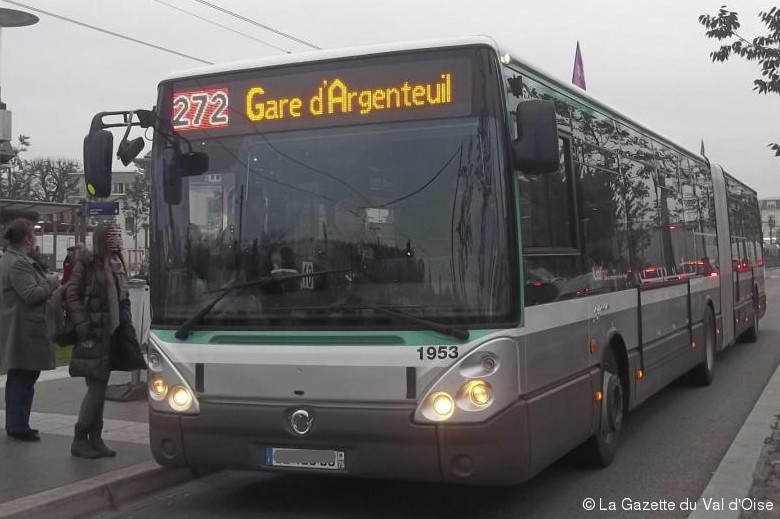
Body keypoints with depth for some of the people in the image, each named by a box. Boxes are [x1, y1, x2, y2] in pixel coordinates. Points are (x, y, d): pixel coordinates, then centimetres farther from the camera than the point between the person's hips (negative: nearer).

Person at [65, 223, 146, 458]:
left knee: (100, 389, 11)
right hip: (94, 336, -7)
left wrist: (127, 327, 11)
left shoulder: (117, 264, 13)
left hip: (113, 335, 7)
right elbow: (72, 297, -10)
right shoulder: (86, 264, -8)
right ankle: (79, 440, 5)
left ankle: (95, 439, 18)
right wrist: (84, 329, -16)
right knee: (96, 388, -7)